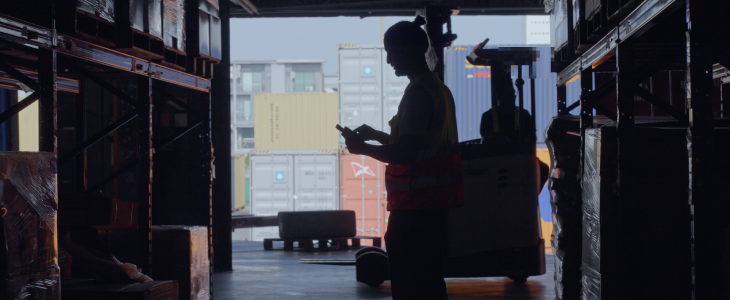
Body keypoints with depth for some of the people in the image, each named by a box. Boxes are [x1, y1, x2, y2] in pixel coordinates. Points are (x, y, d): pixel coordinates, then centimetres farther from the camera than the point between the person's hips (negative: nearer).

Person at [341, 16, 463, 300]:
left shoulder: (418, 92, -16)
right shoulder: (437, 88, 15)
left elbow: (407, 154, -22)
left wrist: (361, 147, -9)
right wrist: (376, 135, 22)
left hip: (415, 207, -10)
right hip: (435, 202, 10)